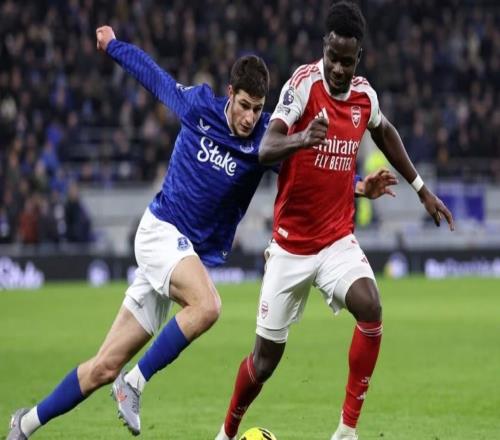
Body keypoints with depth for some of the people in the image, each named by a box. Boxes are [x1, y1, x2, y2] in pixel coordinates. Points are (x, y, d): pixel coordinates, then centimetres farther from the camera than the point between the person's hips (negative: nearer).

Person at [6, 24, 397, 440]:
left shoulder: (266, 139, -6)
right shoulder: (199, 105, -6)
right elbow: (155, 76, 12)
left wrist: (359, 185, -30)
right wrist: (112, 44, 25)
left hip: (197, 253, 3)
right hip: (161, 230, -3)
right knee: (207, 305, -33)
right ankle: (135, 382, -17)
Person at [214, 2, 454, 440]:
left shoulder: (365, 95, -2)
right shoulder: (303, 84, -16)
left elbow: (385, 132, 22)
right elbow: (265, 150, -28)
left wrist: (422, 189, 24)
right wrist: (301, 139, -48)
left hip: (338, 239, 3)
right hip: (290, 243, -3)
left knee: (370, 306, -26)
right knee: (266, 357, 3)